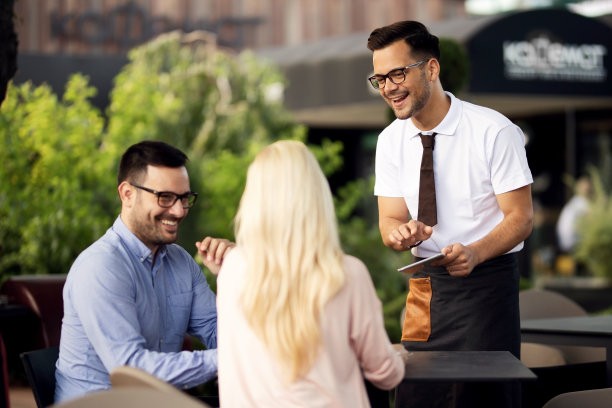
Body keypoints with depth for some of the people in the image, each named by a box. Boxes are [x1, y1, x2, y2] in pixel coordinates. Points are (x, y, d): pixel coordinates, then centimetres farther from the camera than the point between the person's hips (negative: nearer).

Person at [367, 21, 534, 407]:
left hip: (487, 279, -5)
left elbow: (521, 218, -12)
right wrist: (402, 233, -21)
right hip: (425, 284, 5)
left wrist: (474, 252, -30)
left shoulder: (494, 131, -13)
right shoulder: (391, 141, 2)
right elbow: (389, 220, 4)